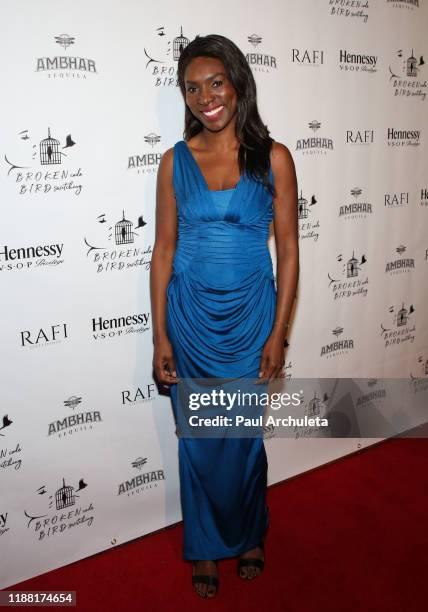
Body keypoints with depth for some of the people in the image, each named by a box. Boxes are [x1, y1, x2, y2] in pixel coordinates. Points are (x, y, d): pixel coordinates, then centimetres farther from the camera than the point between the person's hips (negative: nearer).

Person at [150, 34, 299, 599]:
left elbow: (288, 250, -3)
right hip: (190, 314, 1)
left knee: (244, 435, 11)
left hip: (250, 314, -1)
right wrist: (160, 335, -3)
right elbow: (164, 250, 1)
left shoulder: (273, 158, -3)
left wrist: (278, 333, -7)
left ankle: (248, 535, 38)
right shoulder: (175, 161, 0)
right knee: (198, 439, 10)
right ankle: (205, 546, 33)